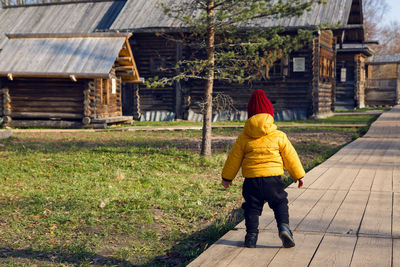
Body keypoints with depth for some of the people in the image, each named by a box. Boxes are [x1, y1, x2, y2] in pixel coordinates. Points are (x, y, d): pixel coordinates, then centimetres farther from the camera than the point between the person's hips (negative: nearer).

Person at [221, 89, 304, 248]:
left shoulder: (243, 138, 2)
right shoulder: (279, 136, 0)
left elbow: (234, 159, 9)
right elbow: (290, 157, 7)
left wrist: (227, 177, 22)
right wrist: (298, 175, 19)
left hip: (251, 180, 1)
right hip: (273, 179, -1)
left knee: (252, 208, 13)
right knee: (280, 204, 15)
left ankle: (251, 235, 8)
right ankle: (284, 227, -5)